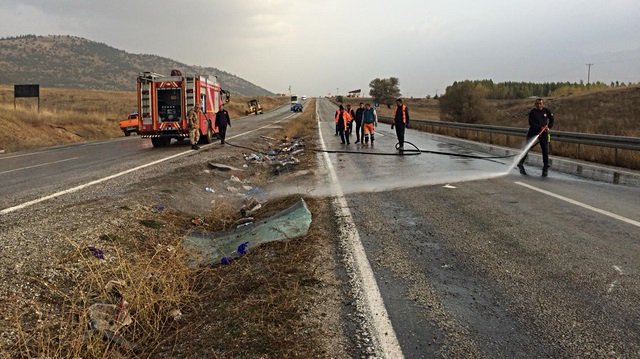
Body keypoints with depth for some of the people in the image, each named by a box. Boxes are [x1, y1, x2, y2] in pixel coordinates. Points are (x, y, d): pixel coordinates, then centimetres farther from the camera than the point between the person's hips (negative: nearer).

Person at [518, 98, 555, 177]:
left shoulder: (546, 111, 3)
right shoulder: (532, 112, -7)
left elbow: (551, 119, 15)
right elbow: (531, 123, -15)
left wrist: (548, 127, -2)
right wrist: (540, 127, -24)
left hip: (543, 132, 2)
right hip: (533, 131, -2)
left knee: (545, 149, -3)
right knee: (527, 148, -3)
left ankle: (545, 168, 5)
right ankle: (520, 164, 8)